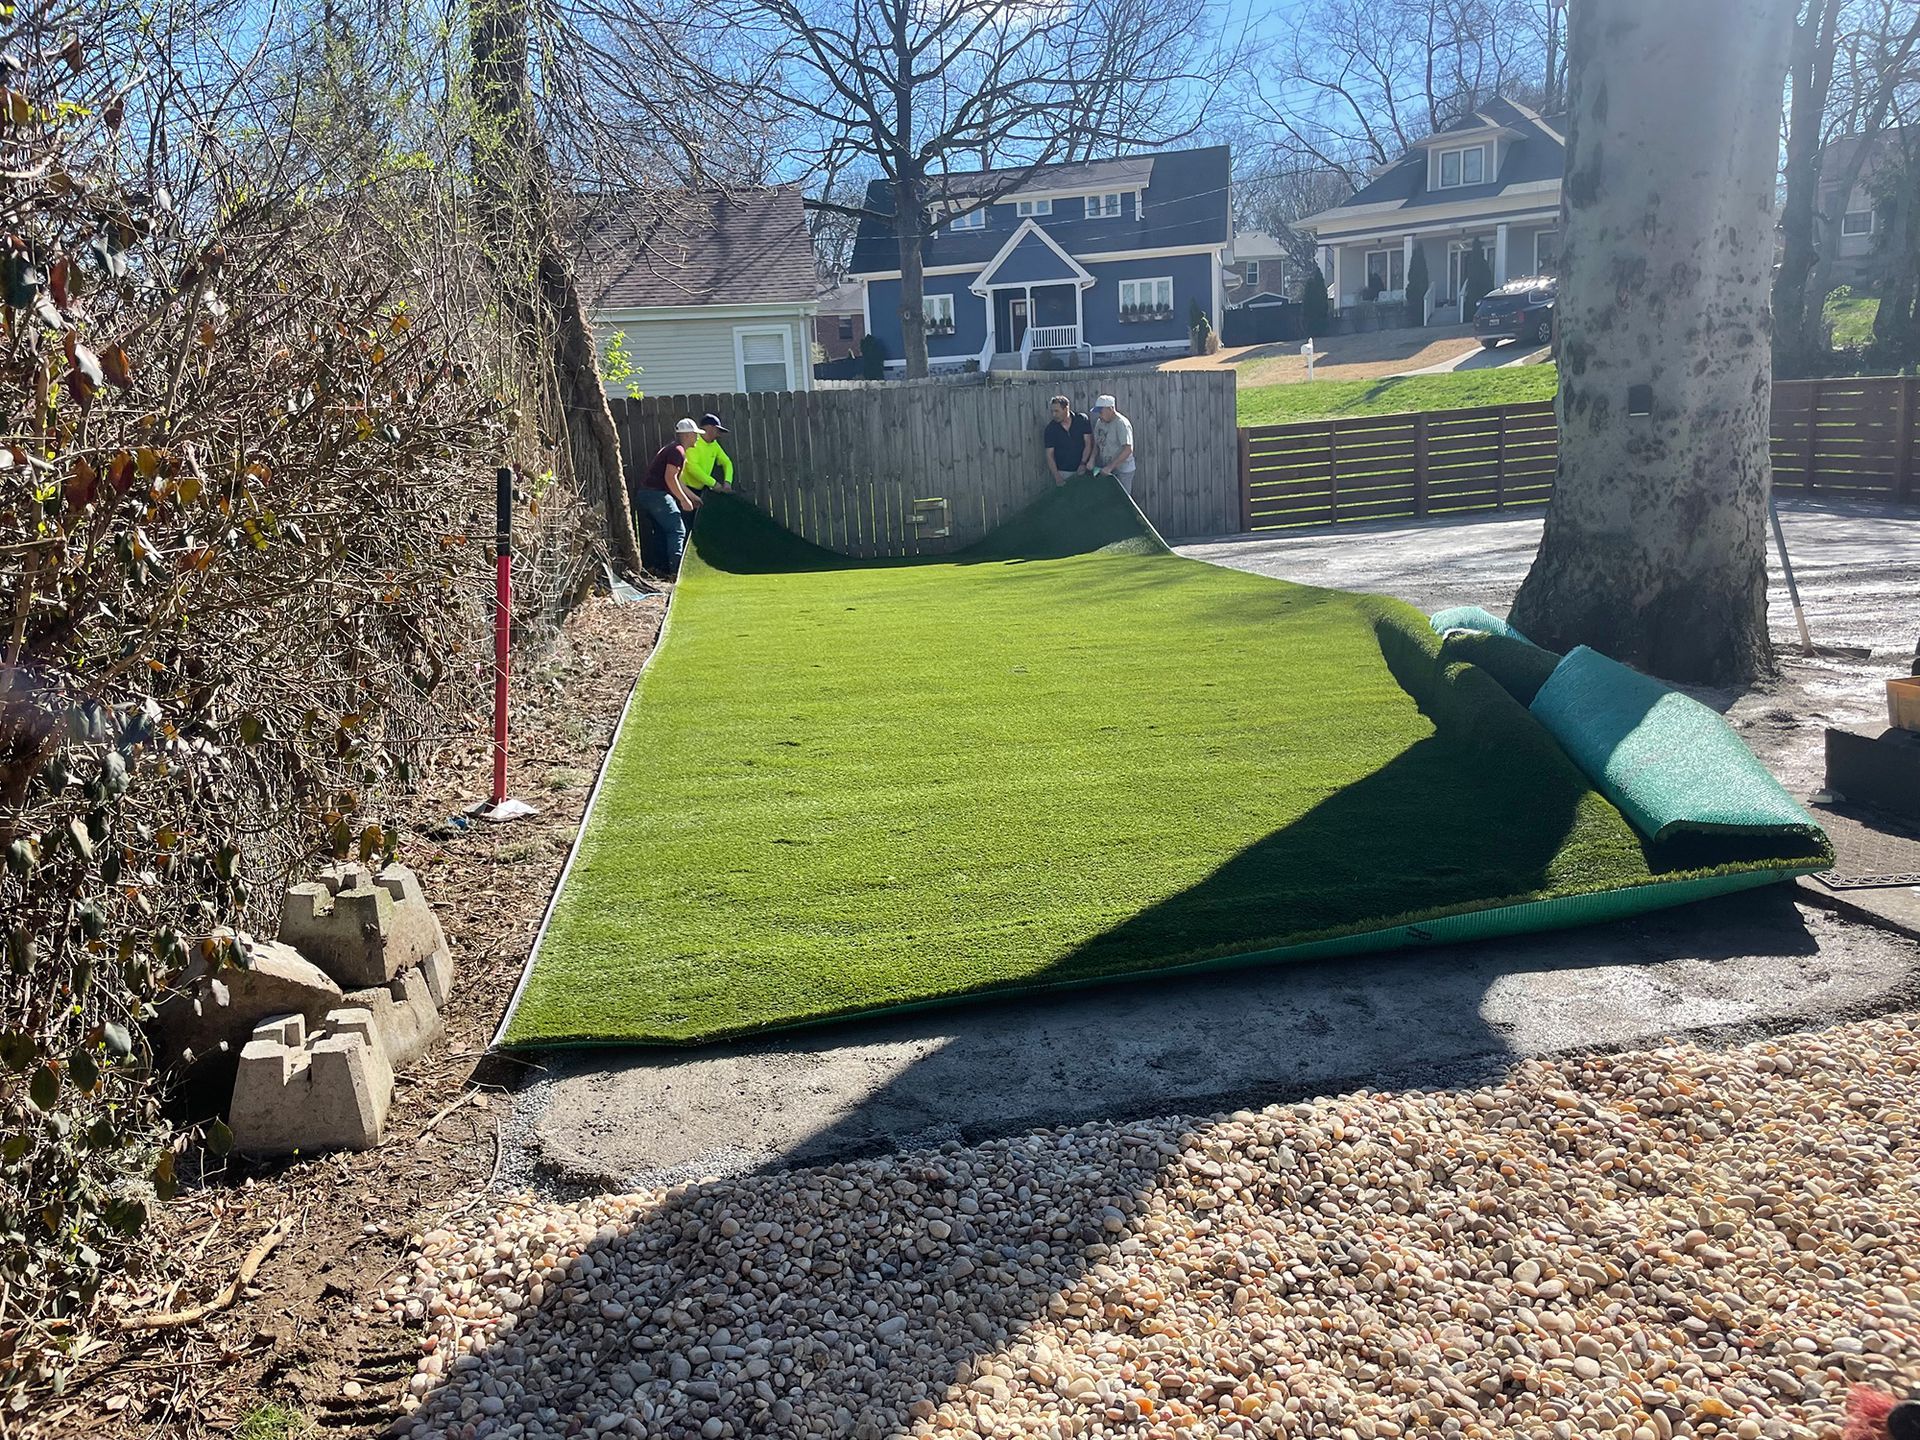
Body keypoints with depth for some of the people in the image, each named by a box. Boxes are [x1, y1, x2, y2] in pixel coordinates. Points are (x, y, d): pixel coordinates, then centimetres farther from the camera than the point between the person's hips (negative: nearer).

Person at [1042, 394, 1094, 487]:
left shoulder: (1082, 420, -7)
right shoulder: (1051, 428, -7)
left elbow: (1088, 444, -5)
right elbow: (1050, 454, -8)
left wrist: (1083, 464, -18)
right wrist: (1057, 476, -19)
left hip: (1082, 469, 0)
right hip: (1063, 472, 0)